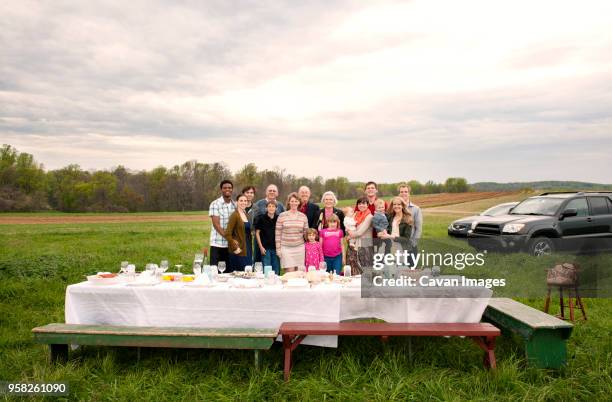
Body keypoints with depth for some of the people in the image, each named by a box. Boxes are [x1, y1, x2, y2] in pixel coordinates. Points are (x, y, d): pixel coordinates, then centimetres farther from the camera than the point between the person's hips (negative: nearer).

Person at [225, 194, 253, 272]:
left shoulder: (246, 214, 13)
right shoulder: (235, 215, -10)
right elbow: (228, 234, -16)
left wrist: (250, 250, 12)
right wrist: (235, 248, -15)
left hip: (247, 250, 7)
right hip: (239, 251, -7)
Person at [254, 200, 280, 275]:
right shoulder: (261, 218, -2)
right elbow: (257, 233, 1)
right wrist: (261, 247, -5)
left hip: (276, 248, 2)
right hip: (265, 248, -2)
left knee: (276, 270, 8)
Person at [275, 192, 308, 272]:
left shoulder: (303, 216, 7)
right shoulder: (282, 216, -1)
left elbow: (306, 233, 13)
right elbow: (278, 233, 1)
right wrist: (278, 249, -2)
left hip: (299, 248, 2)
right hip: (286, 248, -2)